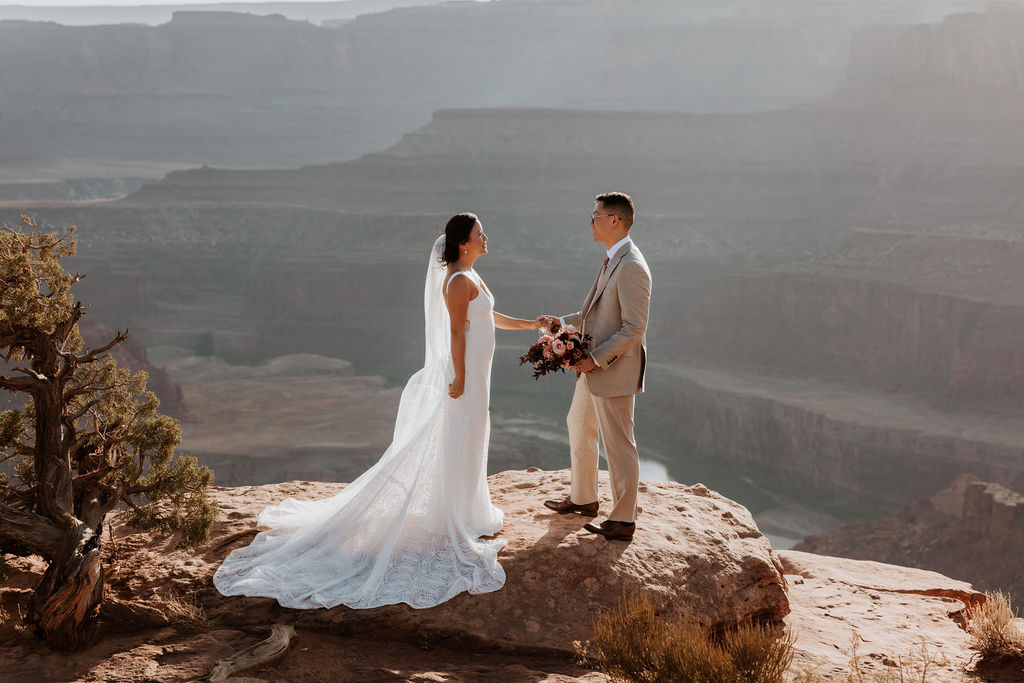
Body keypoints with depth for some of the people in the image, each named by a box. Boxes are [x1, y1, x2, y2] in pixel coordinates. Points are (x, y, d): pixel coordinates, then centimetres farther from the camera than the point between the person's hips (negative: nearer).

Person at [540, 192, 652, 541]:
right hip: (594, 368, 11)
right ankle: (583, 498, 40)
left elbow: (634, 328, -25)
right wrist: (560, 322, 11)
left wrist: (596, 359, -22)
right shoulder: (612, 260, 9)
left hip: (614, 370, -11)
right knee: (579, 427, 23)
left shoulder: (631, 267, -23)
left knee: (618, 444, 1)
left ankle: (623, 521, 14)